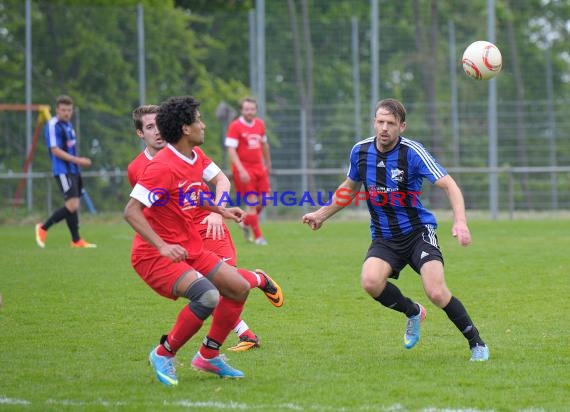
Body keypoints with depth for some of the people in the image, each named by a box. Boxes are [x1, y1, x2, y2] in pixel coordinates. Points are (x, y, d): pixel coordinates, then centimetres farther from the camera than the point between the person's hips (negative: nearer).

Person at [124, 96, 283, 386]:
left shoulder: (194, 157, 7)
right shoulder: (163, 167, -21)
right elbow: (131, 211, -25)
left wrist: (220, 211, 12)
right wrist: (162, 247, -33)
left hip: (190, 250, 10)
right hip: (154, 256, -10)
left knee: (239, 288, 7)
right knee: (208, 296, -29)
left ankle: (208, 356, 20)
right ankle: (164, 354, -11)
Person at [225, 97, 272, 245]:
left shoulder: (260, 124, 8)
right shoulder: (235, 126, -11)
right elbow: (231, 150, -16)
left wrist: (268, 164, 28)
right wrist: (241, 170, -23)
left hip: (259, 167, 6)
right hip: (243, 169, -6)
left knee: (263, 200, 3)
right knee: (252, 201, -9)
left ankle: (247, 224, 28)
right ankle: (257, 236, -2)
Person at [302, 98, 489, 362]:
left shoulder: (412, 152, -16)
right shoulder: (360, 151, -1)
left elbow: (449, 186, -19)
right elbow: (350, 187, 20)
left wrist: (460, 222, -34)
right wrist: (322, 214, 23)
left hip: (418, 232, -4)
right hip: (384, 238, 4)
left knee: (436, 293, -22)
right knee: (370, 282, -26)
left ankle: (477, 344, 0)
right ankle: (413, 313, 6)